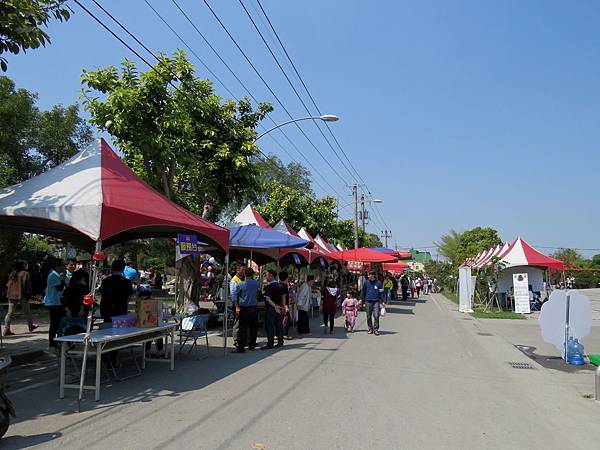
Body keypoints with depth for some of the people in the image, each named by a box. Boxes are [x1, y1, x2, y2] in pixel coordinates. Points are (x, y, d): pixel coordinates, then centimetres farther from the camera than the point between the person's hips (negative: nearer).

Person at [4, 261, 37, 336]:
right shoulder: (25, 274, -8)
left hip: (11, 295, 5)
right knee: (27, 312, 10)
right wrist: (28, 294, -4)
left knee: (10, 313, 5)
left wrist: (8, 294, 18)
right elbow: (28, 286, -10)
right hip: (21, 296, -5)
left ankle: (7, 329, 0)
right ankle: (31, 326, 23)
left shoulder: (12, 274, 10)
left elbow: (8, 285, 13)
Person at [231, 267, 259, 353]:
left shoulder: (241, 284, -5)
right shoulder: (256, 283, -1)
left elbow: (234, 296, -5)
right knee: (253, 327, 11)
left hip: (244, 309, -2)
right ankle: (252, 345, 19)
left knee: (243, 328, -2)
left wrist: (237, 307, 0)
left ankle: (240, 347, -4)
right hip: (254, 308, 2)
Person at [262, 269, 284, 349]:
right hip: (279, 308, 7)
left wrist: (274, 306, -20)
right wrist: (282, 306, 19)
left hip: (270, 308, -7)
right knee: (279, 325, 12)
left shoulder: (268, 286, -12)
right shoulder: (279, 285, 8)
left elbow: (267, 298, -20)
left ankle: (270, 344, 1)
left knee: (269, 326, -1)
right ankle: (280, 342, 18)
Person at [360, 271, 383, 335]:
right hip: (368, 301, 2)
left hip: (376, 301, -2)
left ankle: (376, 329, 4)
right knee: (369, 316, 7)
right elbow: (363, 291, 11)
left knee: (376, 316, -6)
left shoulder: (378, 283, 1)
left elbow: (381, 292, 5)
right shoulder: (366, 282, 4)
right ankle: (370, 329, 19)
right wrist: (361, 299, 8)